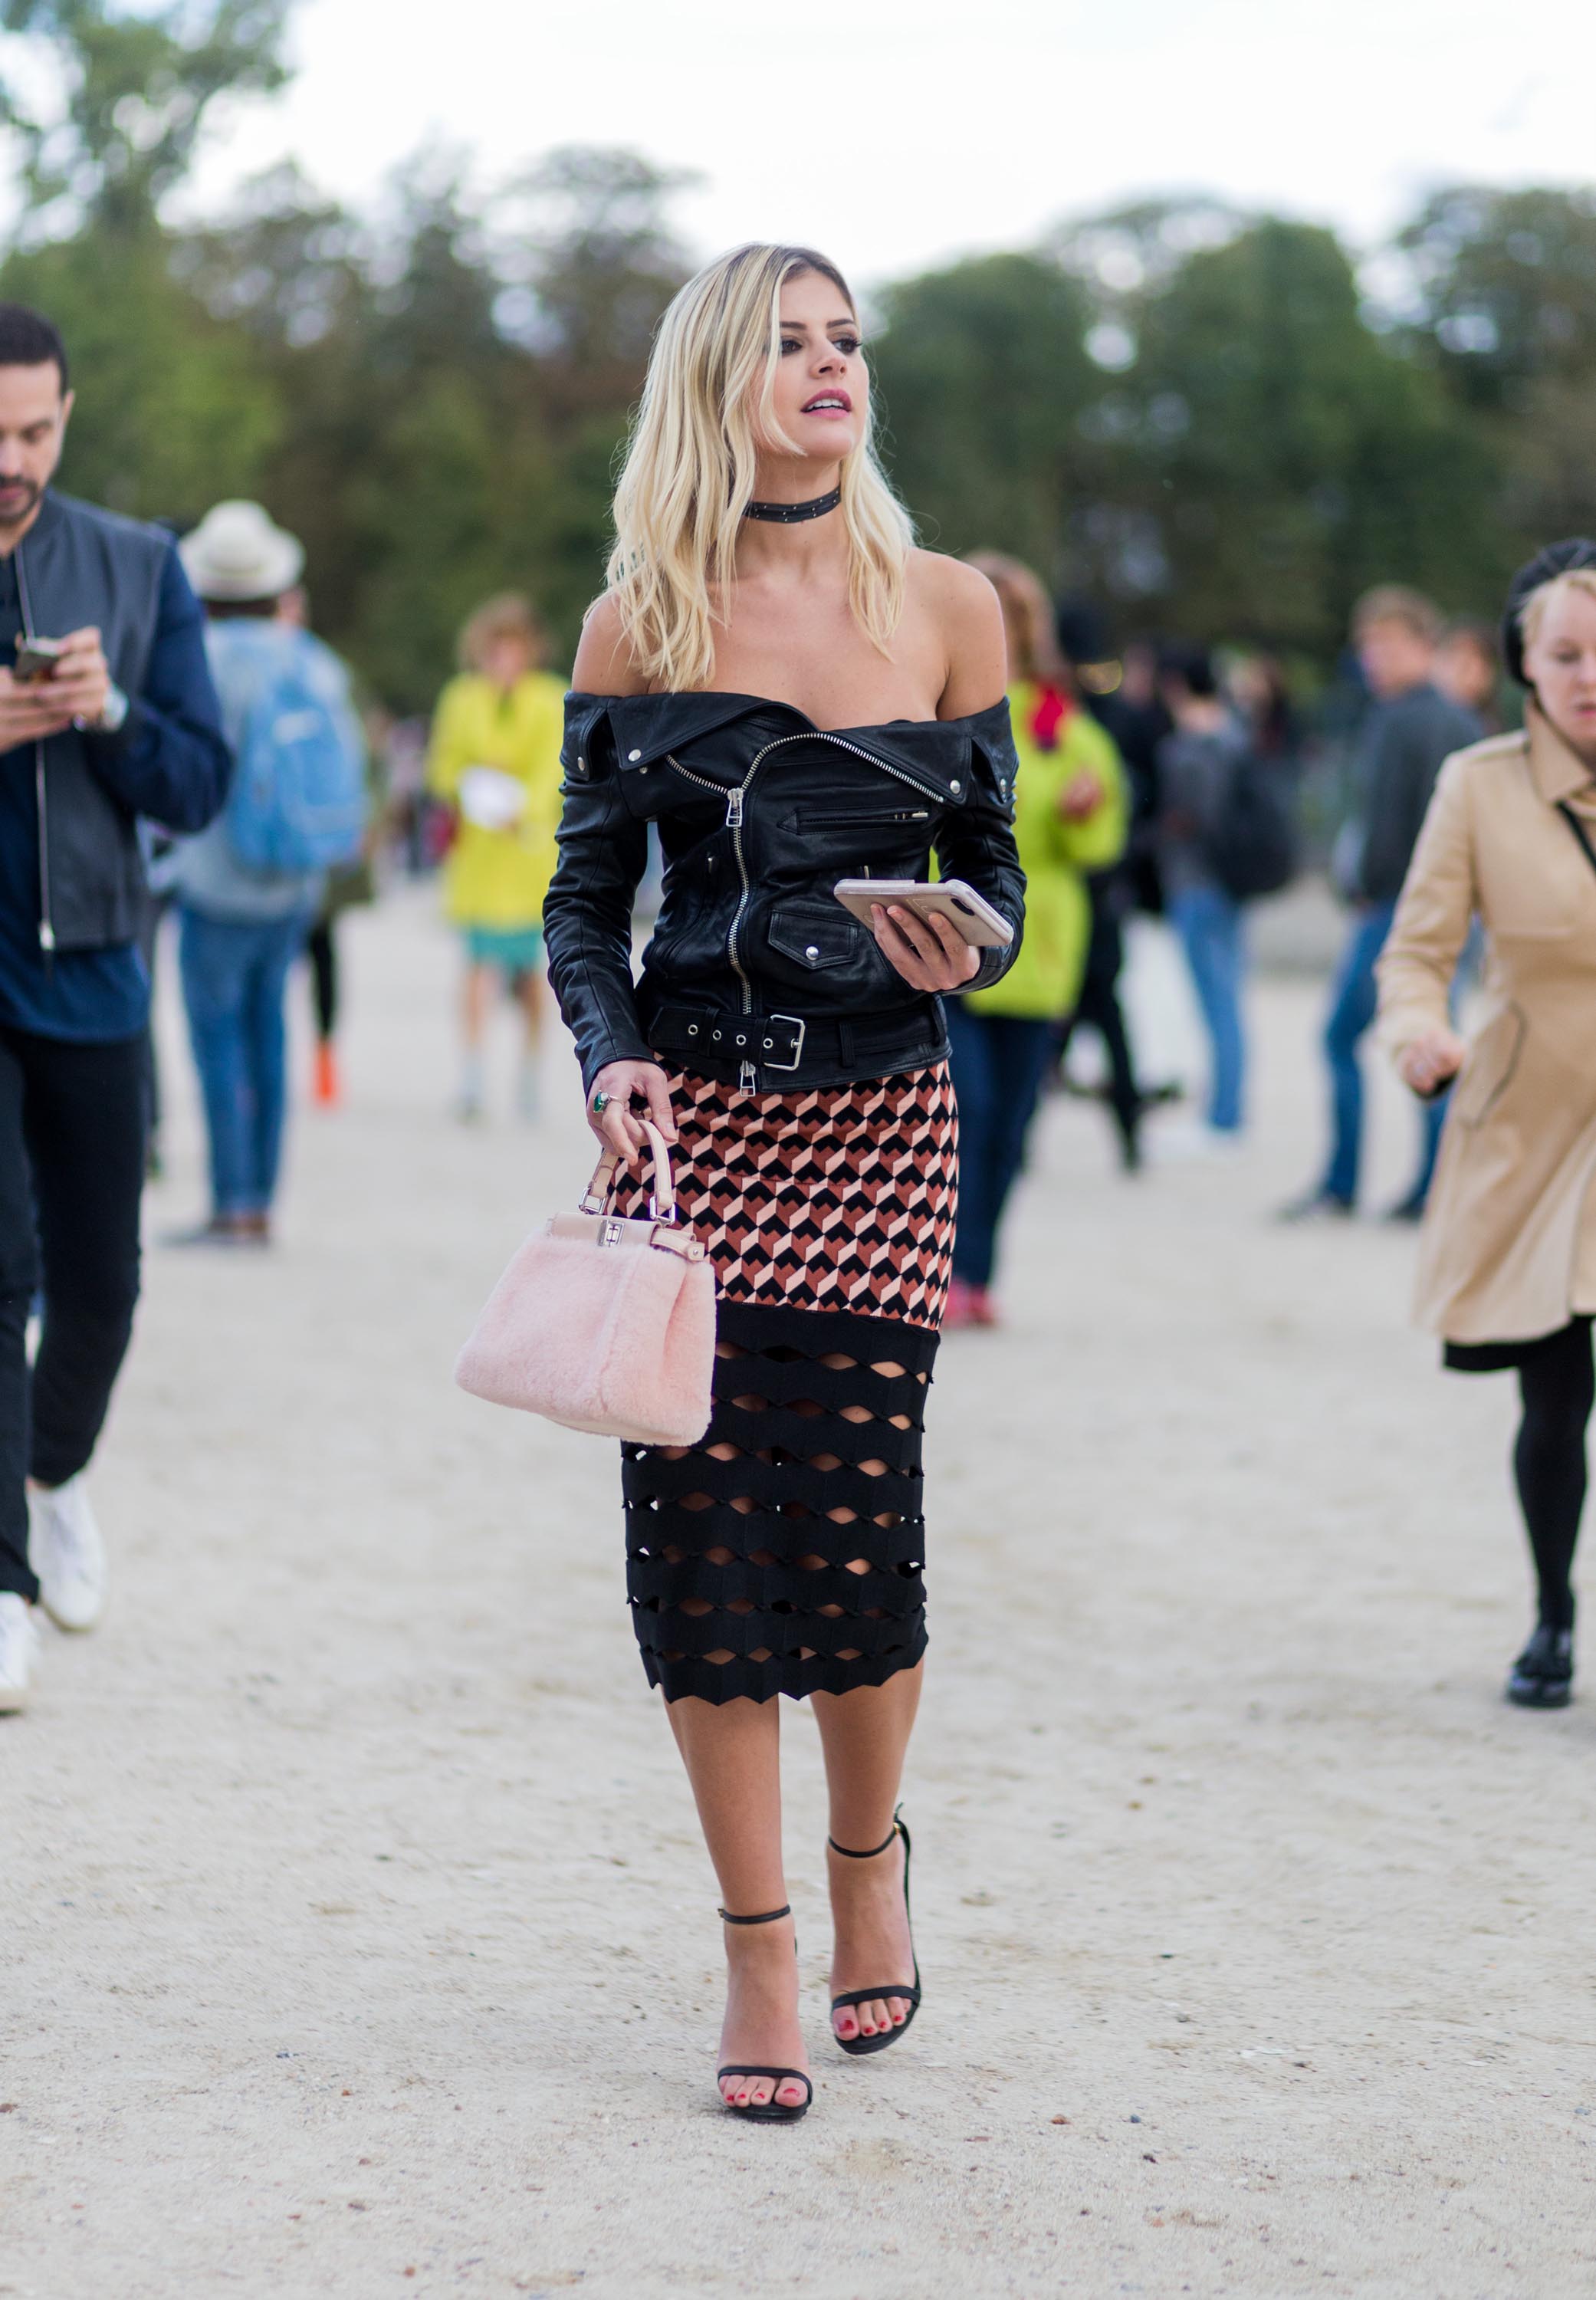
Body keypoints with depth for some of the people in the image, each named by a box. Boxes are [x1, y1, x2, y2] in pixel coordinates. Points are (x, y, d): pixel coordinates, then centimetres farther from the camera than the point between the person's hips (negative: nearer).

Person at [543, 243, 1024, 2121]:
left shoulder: (947, 608, 4)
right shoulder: (637, 624, 3)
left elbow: (997, 868, 9)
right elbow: (584, 892, 6)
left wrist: (964, 951, -13)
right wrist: (609, 1055, -11)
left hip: (881, 1116, 0)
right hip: (692, 1118, 0)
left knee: (852, 1522, -3)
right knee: (703, 1519, -2)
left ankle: (868, 1861, 26)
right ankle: (757, 1959, 11)